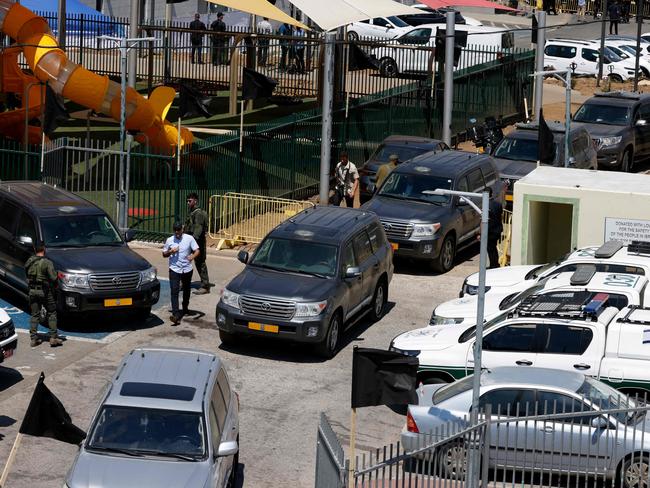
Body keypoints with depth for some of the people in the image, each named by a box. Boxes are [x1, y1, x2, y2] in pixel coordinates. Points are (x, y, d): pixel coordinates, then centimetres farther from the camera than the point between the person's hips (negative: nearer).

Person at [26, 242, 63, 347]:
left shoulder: (29, 262, 3)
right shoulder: (47, 263, -14)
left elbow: (27, 276, 10)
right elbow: (53, 278, -17)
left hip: (32, 291, 5)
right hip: (45, 291, -5)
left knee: (34, 315, 10)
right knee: (52, 313, 7)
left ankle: (33, 338, 7)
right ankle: (53, 337, 3)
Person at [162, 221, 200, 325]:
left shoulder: (189, 239, -2)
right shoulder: (170, 240, 1)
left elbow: (197, 250, -6)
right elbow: (164, 254, 10)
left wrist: (193, 256, -28)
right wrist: (171, 251, -12)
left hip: (187, 269, 1)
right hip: (174, 269, -1)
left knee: (186, 290, 19)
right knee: (174, 291, -14)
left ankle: (185, 308, 45)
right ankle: (176, 315, -23)